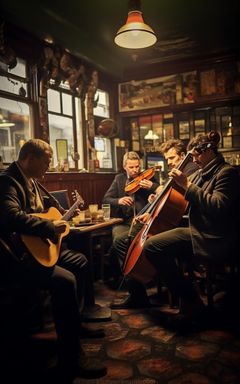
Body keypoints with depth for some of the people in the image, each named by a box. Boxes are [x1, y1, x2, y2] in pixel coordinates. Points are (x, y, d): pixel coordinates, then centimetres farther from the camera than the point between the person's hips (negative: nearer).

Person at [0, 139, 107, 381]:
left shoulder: (30, 181, 14)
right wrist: (50, 227, -29)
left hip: (38, 247, 12)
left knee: (80, 261, 17)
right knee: (65, 280, -28)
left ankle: (73, 322, 28)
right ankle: (70, 359, -15)